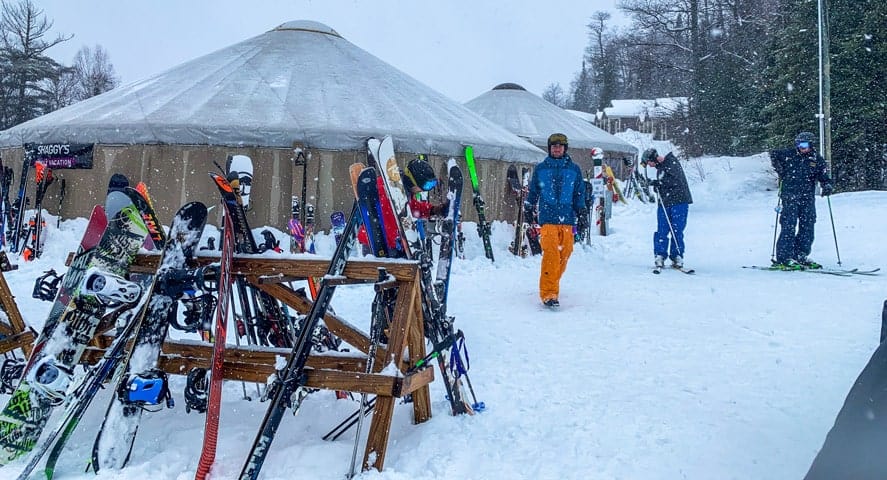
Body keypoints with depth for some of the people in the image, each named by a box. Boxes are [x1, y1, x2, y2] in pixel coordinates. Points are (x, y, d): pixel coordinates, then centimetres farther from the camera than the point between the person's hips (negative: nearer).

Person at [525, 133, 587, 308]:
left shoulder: (574, 170, 11)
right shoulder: (540, 169, 10)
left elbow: (579, 194, 16)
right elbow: (533, 192, 18)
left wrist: (582, 211, 7)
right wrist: (529, 209, 17)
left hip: (567, 219, 2)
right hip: (547, 219, -2)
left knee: (563, 255, 2)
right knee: (551, 254, -16)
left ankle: (553, 286, 19)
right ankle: (548, 293, -16)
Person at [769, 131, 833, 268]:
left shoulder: (817, 159, 8)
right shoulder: (789, 154, 1)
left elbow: (823, 175, 7)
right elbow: (773, 154, 14)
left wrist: (827, 185, -13)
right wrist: (779, 168, 0)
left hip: (808, 197, 4)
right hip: (790, 195, -4)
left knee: (808, 226, 5)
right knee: (789, 226, -8)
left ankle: (801, 255, 15)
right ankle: (783, 258, -7)